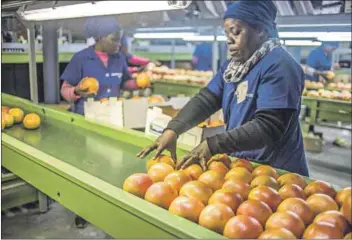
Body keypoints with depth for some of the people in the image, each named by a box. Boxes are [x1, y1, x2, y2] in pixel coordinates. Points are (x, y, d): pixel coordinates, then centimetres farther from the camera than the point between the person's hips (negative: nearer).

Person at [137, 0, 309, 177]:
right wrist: (172, 129, -20)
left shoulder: (279, 66, -18)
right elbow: (205, 99, -4)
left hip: (276, 173, -7)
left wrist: (213, 145, -33)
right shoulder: (231, 66, 7)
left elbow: (268, 127, -26)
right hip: (238, 165, 7)